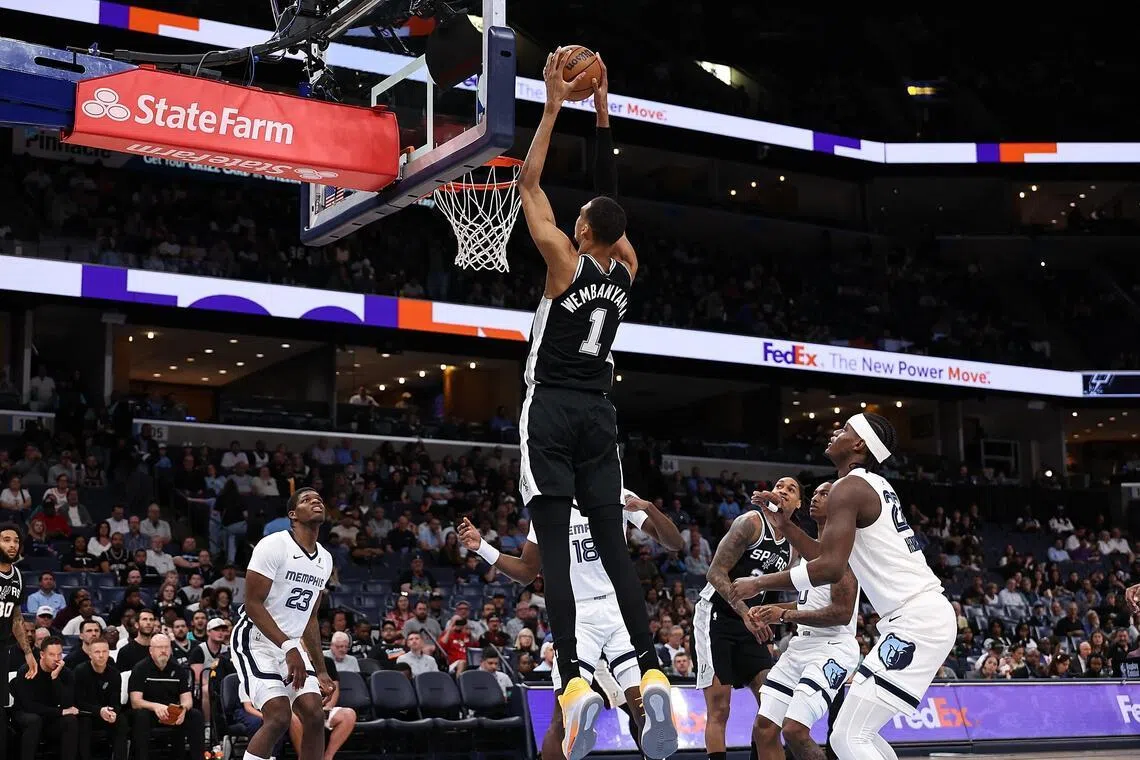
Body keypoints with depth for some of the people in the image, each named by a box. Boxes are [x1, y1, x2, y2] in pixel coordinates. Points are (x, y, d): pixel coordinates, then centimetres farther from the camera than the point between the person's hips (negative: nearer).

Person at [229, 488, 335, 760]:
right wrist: (289, 648, -27)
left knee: (314, 716, -4)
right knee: (279, 716, -21)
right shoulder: (274, 545, -16)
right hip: (256, 641, -7)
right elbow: (253, 604, -19)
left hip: (291, 645, 7)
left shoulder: (325, 559, 8)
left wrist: (321, 671, 13)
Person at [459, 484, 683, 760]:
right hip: (577, 618, 0)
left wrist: (649, 508, -21)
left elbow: (674, 543, -2)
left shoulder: (617, 497, 0)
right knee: (564, 717, -10)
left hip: (621, 612, 0)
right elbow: (526, 572, 12)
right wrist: (482, 548, -1)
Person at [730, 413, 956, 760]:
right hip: (925, 614, 10)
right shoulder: (875, 486, 20)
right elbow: (829, 554, 28)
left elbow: (830, 568, -20)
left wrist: (759, 583, -11)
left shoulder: (849, 487, -10)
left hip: (915, 621, -10)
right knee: (859, 732, 17)